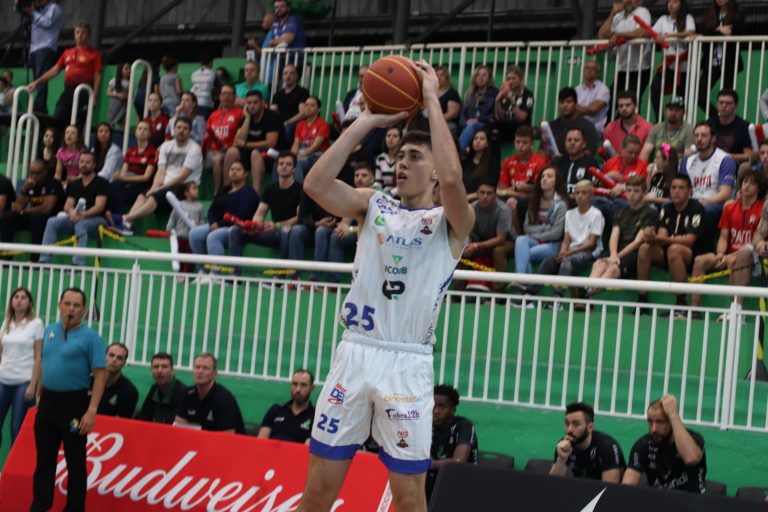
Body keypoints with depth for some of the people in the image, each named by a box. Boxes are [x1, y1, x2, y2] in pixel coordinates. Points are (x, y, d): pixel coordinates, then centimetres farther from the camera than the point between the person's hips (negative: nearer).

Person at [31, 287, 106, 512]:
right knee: (44, 458, 11)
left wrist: (91, 411, -20)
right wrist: (39, 394, 17)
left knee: (75, 461, 3)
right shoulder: (49, 331, 8)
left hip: (74, 403, -5)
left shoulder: (90, 337, -10)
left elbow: (100, 374, -14)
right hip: (48, 401, 5)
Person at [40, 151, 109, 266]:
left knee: (80, 224, -38)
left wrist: (83, 214, -31)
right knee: (52, 222, -16)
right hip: (75, 219, 6)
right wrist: (71, 212, -18)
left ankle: (78, 263, -44)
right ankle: (44, 260, -22)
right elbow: (67, 206, 7)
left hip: (96, 219, -6)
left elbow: (99, 206, -15)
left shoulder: (102, 183, -3)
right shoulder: (74, 185, 15)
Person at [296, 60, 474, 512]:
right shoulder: (374, 205, 12)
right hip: (355, 354, 3)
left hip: (407, 363, -3)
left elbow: (453, 178, -22)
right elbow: (316, 185, -5)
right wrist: (366, 122, -4)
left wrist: (432, 99, -14)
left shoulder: (452, 222, 0)